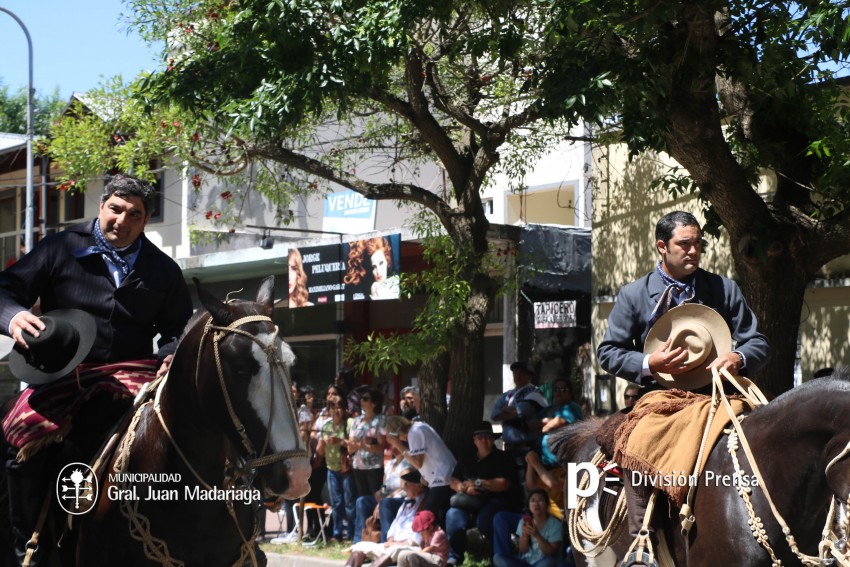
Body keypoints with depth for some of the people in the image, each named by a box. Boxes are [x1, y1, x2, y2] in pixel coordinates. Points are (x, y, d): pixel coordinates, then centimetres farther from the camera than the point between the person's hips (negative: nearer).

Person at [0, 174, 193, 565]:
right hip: (62, 373, -2)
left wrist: (172, 354, -4)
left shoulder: (163, 270, 13)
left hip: (131, 380, 2)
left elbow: (180, 327, 19)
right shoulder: (61, 249, 6)